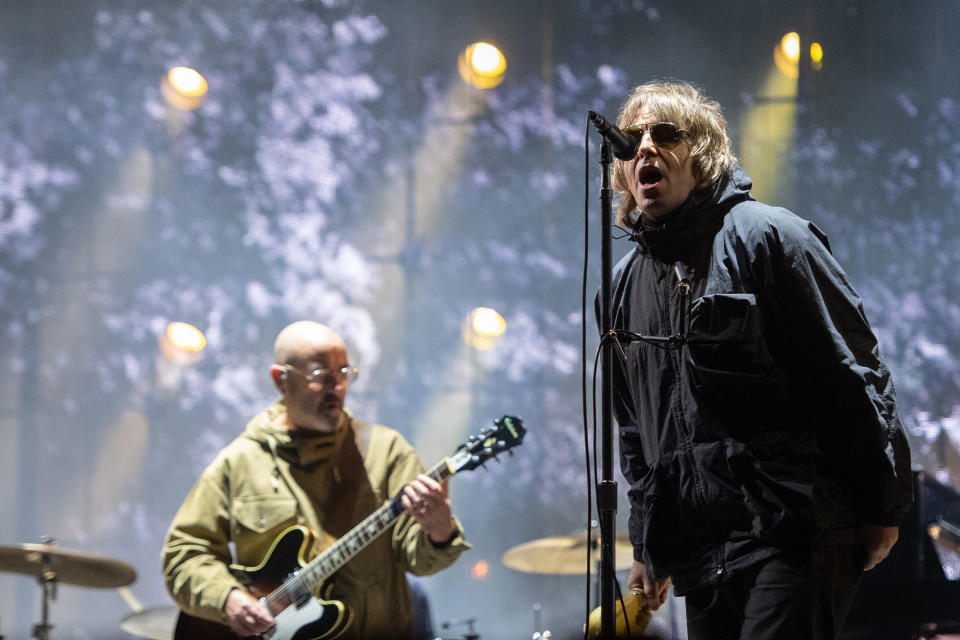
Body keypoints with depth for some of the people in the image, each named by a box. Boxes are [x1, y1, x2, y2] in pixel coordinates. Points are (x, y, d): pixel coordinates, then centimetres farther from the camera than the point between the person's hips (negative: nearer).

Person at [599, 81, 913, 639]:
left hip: (793, 536, -7)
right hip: (700, 560, 7)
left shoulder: (766, 237, -5)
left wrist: (882, 510, -9)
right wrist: (648, 546, 23)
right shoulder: (626, 284, 16)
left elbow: (853, 376, -7)